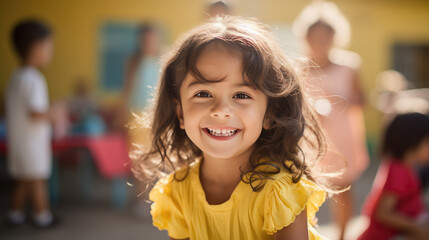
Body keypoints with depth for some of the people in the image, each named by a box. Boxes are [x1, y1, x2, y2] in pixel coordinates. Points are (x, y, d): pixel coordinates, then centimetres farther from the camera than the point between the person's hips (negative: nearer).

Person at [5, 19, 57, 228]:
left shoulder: (15, 77, 9)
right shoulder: (33, 80, -21)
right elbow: (36, 114, -29)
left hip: (16, 139, 9)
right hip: (32, 141, -9)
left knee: (23, 180, 18)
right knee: (36, 179, 3)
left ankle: (16, 213, 25)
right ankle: (42, 216, 14)